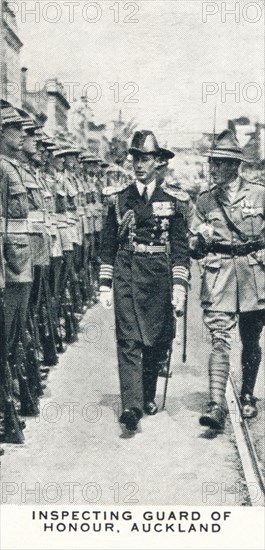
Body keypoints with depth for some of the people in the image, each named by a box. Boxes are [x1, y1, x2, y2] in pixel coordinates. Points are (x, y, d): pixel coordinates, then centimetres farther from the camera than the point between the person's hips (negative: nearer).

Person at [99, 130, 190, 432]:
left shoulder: (170, 201, 5)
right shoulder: (118, 200, 7)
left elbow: (180, 247, 3)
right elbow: (108, 245, 9)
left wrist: (179, 286, -5)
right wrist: (105, 285, 4)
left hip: (159, 278, 1)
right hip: (126, 277, 0)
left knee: (155, 341, 9)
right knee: (129, 340, -10)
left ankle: (149, 395, 27)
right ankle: (132, 404, -15)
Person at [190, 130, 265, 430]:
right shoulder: (205, 201, 7)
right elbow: (194, 248, 10)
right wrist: (201, 239, -11)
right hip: (218, 274, 0)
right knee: (219, 340, -11)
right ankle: (217, 405, -16)